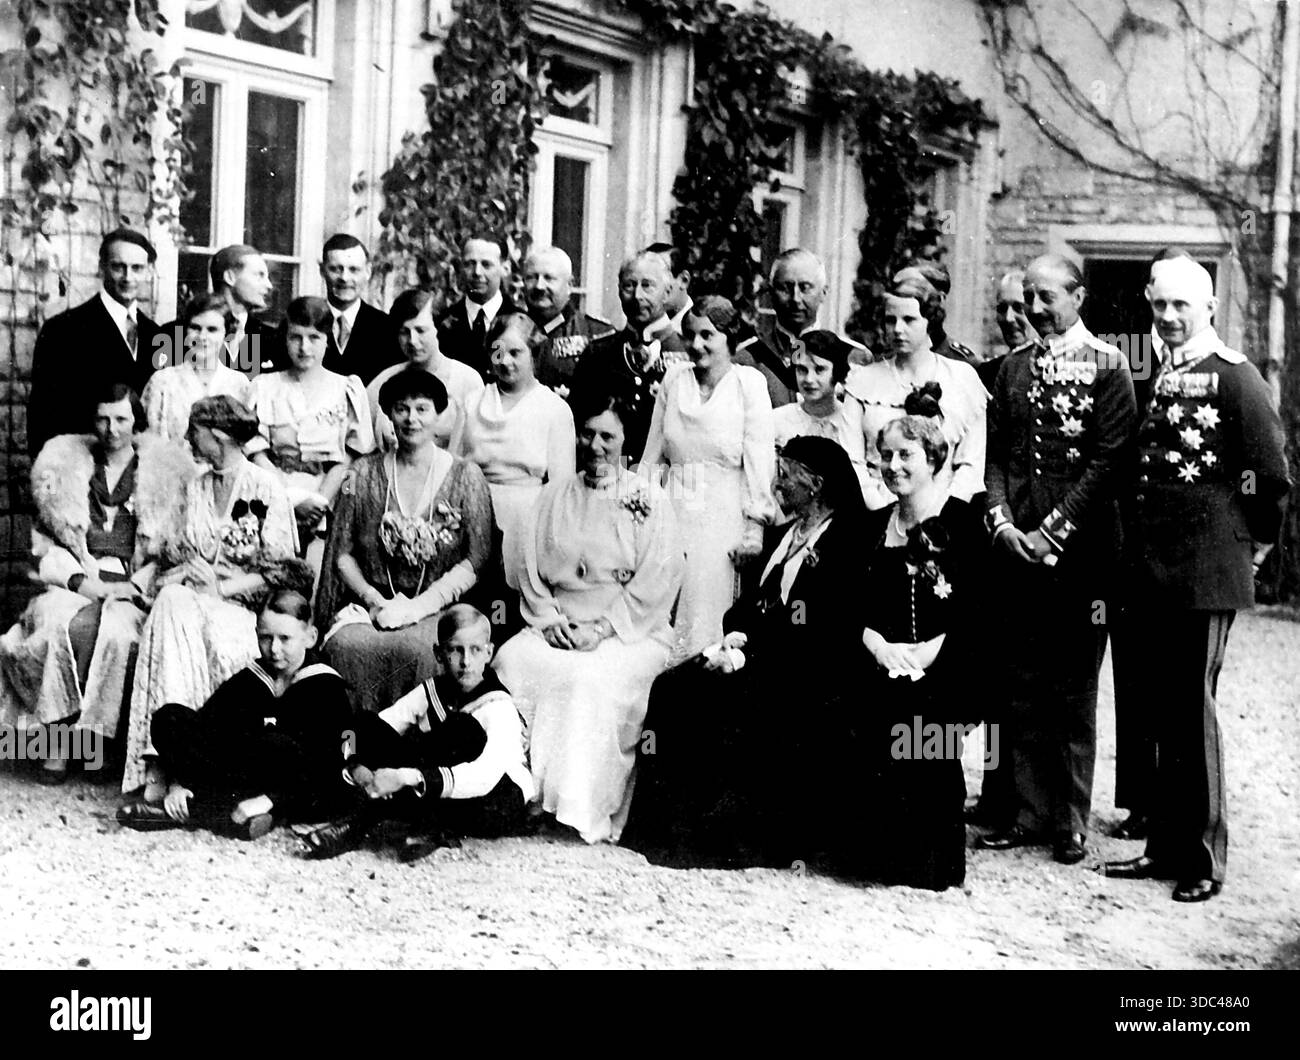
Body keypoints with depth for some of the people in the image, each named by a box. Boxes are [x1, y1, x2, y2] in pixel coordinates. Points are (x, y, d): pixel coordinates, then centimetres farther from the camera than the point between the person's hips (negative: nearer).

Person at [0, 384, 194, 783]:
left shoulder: (163, 470, 13)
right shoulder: (65, 462, 16)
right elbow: (46, 539, 11)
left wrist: (137, 584, -6)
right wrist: (80, 580, -5)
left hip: (129, 587, -1)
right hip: (72, 581, 1)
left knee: (114, 631, -34)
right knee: (68, 626, -33)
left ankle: (94, 736, -26)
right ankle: (59, 736, -30)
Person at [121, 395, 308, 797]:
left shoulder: (265, 487, 2)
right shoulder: (195, 488, 20)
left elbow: (281, 571, -4)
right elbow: (171, 556, 19)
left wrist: (223, 588, -14)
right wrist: (190, 571, -3)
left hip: (244, 608, -4)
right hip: (191, 600, 4)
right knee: (171, 601, -31)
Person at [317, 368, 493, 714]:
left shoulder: (465, 476, 6)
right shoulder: (363, 475, 12)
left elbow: (478, 559, 0)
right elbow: (342, 552, 12)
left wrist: (420, 605, -11)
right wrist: (373, 598, -6)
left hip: (440, 606, -2)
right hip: (372, 601, 2)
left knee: (413, 648, -35)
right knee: (346, 644, -31)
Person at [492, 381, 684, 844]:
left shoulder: (649, 504, 4)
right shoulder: (552, 498, 18)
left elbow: (655, 585, -5)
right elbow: (531, 570, 12)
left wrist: (601, 629, -15)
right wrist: (550, 619, -6)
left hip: (629, 633, -4)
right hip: (556, 629, 4)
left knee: (591, 678, -34)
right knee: (511, 662, -26)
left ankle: (582, 817, -31)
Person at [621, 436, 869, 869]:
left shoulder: (845, 542, -6)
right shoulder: (781, 537, 22)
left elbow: (821, 632, -14)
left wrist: (752, 645, -18)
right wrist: (737, 636, -2)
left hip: (812, 672, -8)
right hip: (759, 658, 8)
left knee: (731, 700, -31)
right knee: (672, 687, -13)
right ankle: (664, 828, -16)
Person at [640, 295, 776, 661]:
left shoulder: (749, 382, -2)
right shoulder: (674, 378, 8)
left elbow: (759, 459, -5)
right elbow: (653, 454, 15)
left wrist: (754, 527, -9)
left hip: (723, 517, -3)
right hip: (673, 513, 3)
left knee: (708, 614, -3)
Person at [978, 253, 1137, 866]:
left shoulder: (1107, 365, -2)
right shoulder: (1012, 367, 14)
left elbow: (1109, 458, -8)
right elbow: (995, 454, 13)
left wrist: (1053, 530, -12)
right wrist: (1003, 521, -2)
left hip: (1078, 547, -5)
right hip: (1018, 545, 5)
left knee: (1074, 690, 1)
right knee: (1021, 685, 7)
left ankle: (1072, 823, 7)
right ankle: (1032, 812, 14)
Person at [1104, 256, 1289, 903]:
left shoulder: (1233, 376, -7)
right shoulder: (1156, 379, 14)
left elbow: (1274, 475, -8)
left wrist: (1250, 535, 2)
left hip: (1205, 573, -7)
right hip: (1149, 571, 7)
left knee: (1191, 710, -3)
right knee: (1147, 710, 9)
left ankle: (1204, 857, 6)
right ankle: (1164, 844, 19)